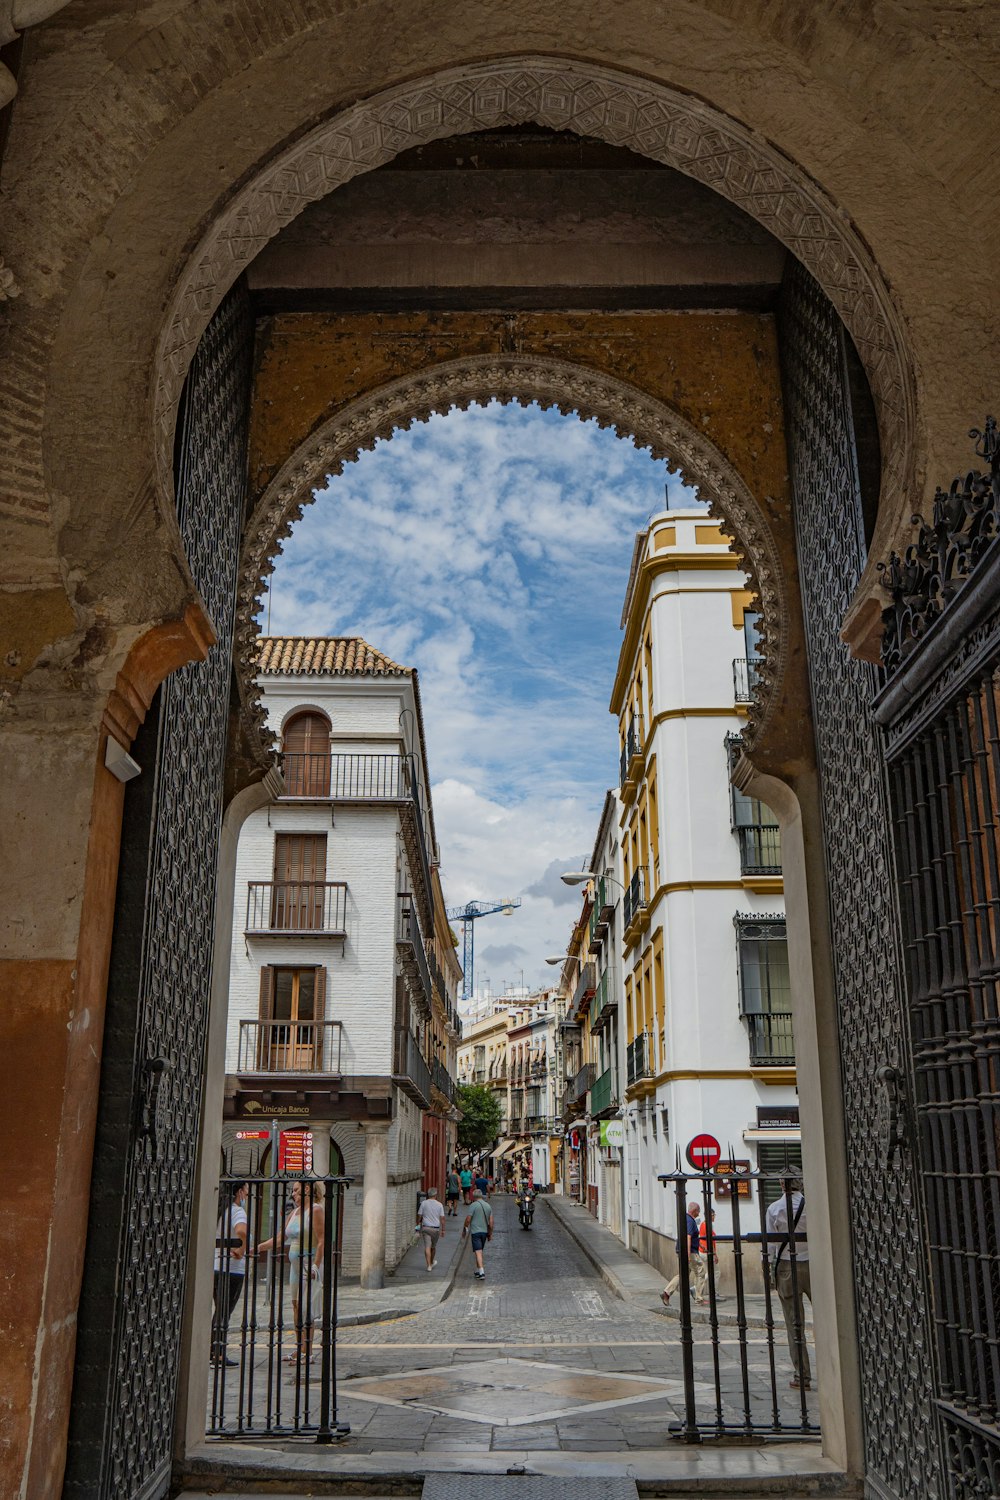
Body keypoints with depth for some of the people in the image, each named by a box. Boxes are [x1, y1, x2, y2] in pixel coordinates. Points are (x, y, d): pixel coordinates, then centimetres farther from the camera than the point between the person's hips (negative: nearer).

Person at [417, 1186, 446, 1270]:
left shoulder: (424, 1203, -4)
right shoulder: (439, 1205, -4)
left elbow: (419, 1216, -1)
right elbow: (442, 1218, -5)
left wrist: (418, 1225, 14)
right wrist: (443, 1230, 1)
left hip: (425, 1228, -1)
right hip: (436, 1228, 1)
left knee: (427, 1247, -1)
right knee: (433, 1247, 18)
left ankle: (429, 1265, -8)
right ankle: (432, 1262, 37)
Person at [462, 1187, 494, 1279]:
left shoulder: (474, 1205, -8)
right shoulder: (488, 1206, 9)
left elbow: (468, 1219, -11)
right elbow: (491, 1222, 9)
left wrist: (464, 1230, 2)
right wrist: (490, 1234, 14)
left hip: (475, 1231, -6)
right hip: (484, 1231, 6)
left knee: (478, 1252, -10)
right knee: (479, 1251, 19)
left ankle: (481, 1271, -20)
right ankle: (478, 1270, 26)